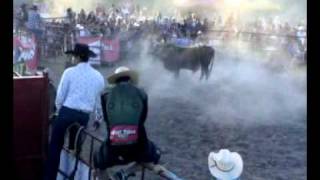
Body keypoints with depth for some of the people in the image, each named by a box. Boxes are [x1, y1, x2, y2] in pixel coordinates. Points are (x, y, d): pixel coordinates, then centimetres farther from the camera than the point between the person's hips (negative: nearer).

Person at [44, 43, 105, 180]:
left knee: (55, 147, 6)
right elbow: (99, 100, 14)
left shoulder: (70, 72, -4)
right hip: (84, 117, 4)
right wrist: (99, 117, 30)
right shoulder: (98, 76, 6)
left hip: (67, 112, -3)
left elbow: (60, 95, -2)